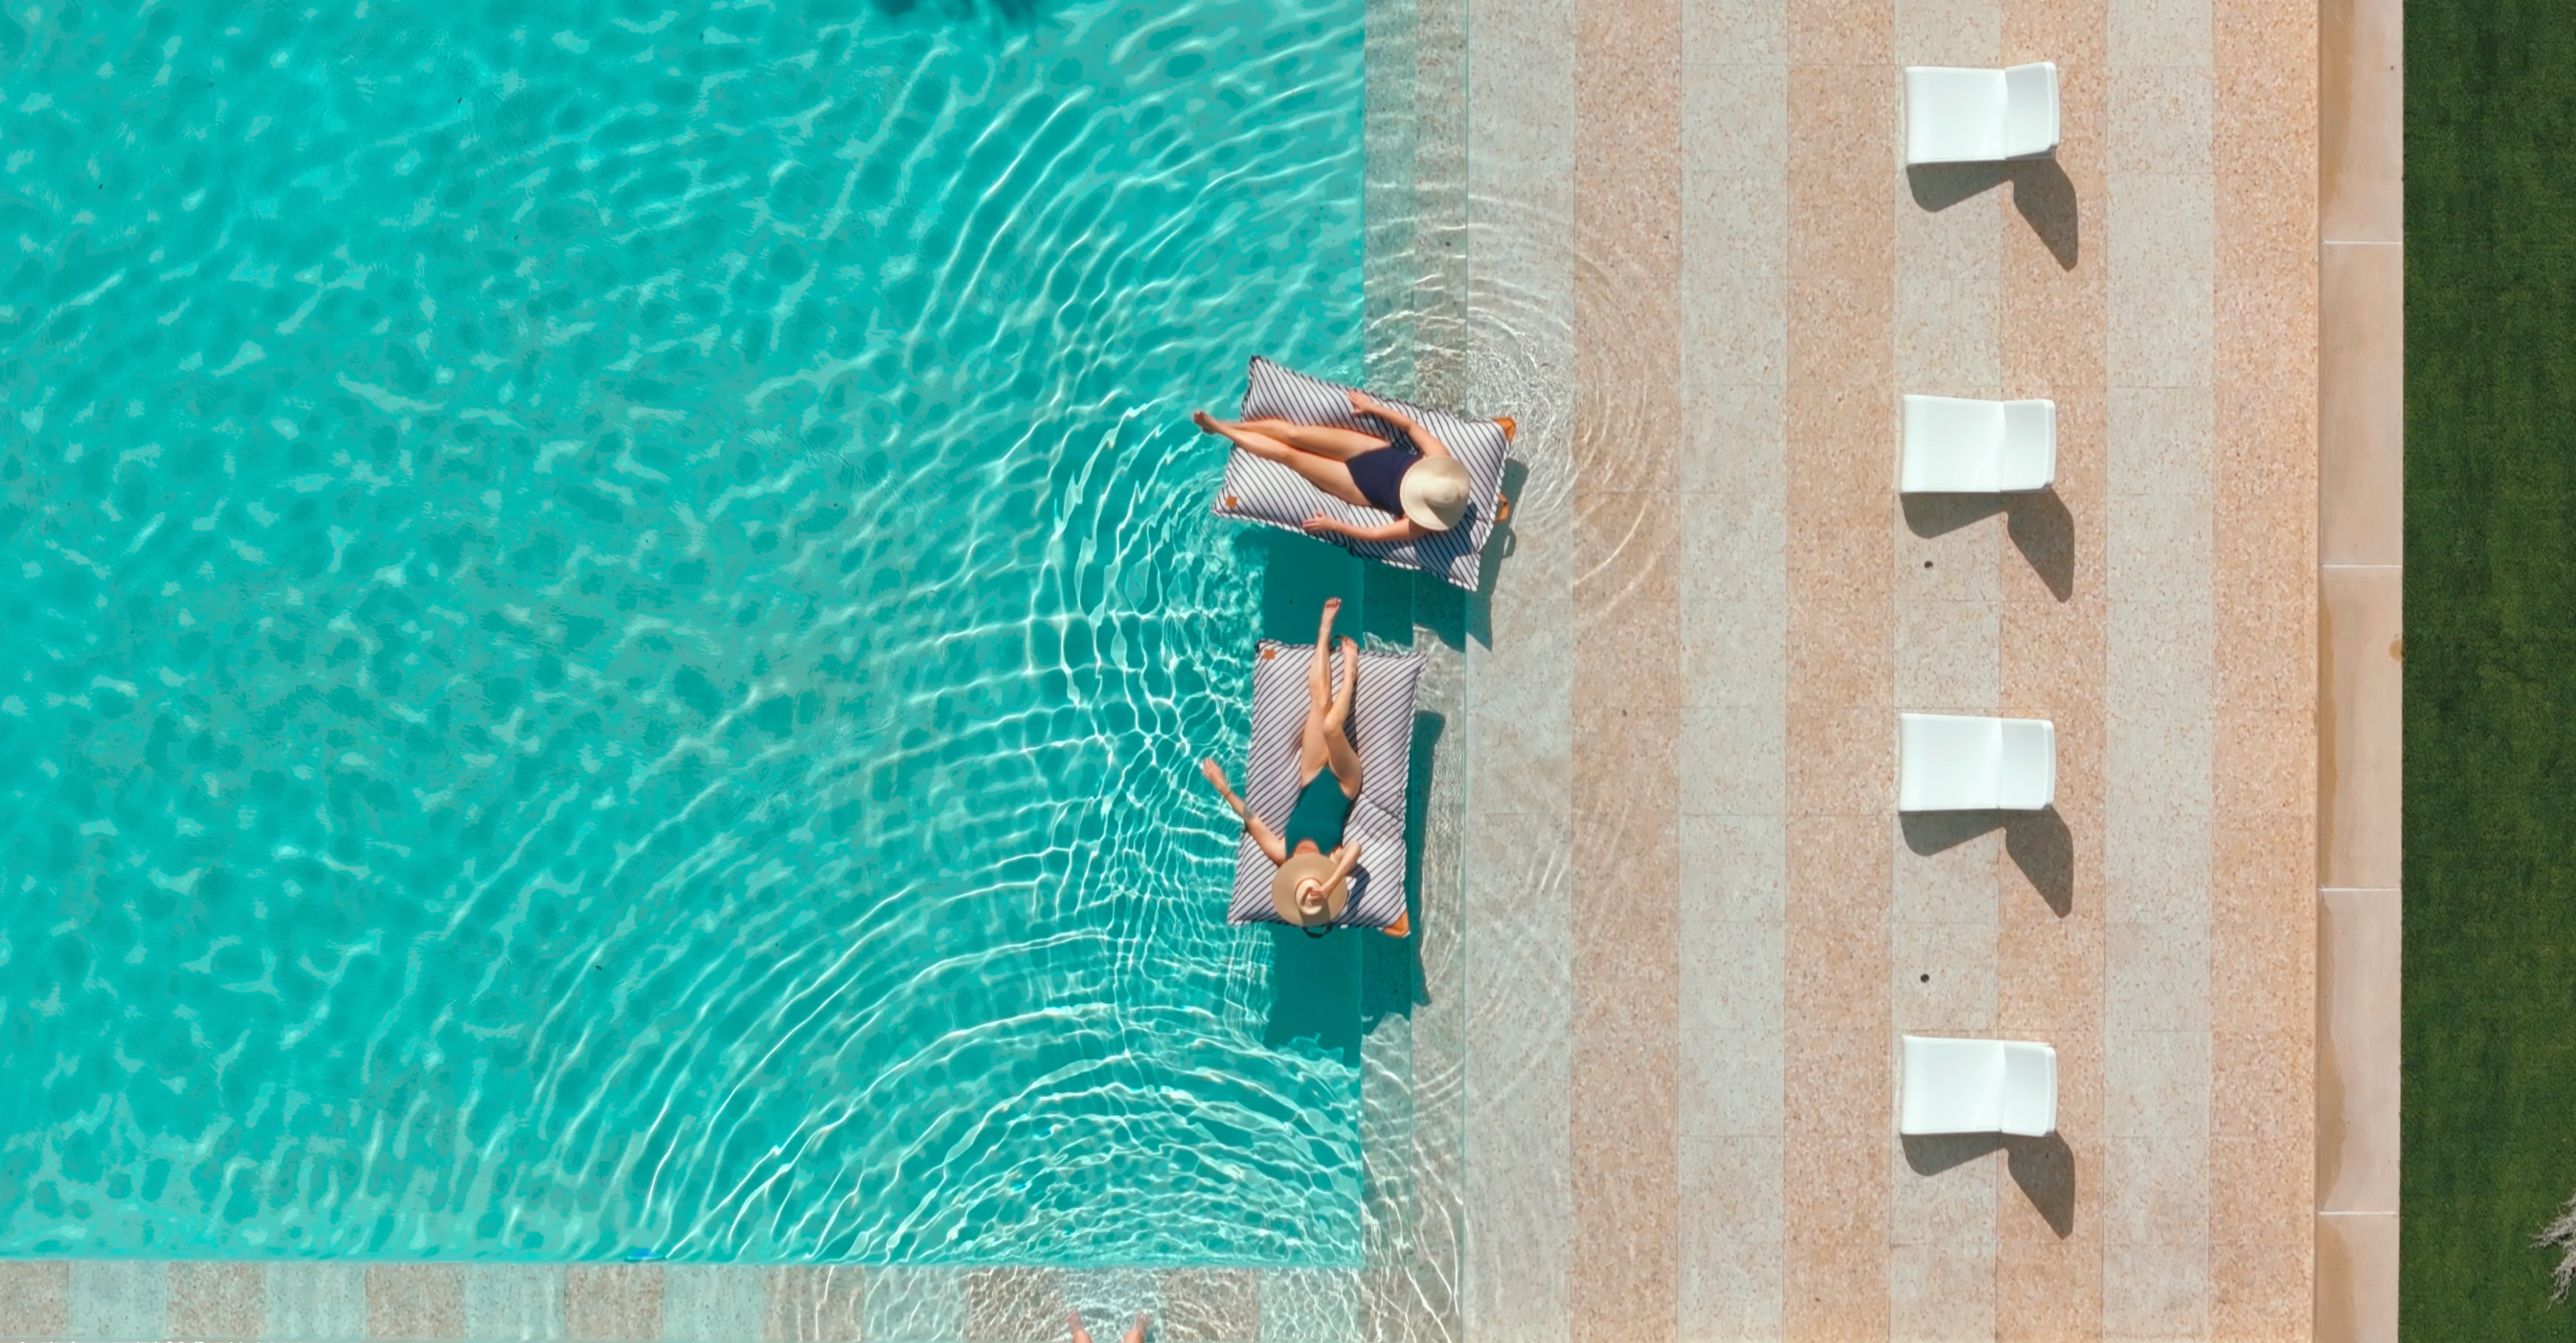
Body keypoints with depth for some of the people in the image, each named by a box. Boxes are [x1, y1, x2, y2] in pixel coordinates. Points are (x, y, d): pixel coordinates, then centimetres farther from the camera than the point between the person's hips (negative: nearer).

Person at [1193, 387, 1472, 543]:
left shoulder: (1420, 526, -31)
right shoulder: (1441, 461, -24)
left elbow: (1372, 534, -21)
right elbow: (1411, 424, -10)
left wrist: (1332, 524, -16)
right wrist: (1373, 407, -5)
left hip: (1363, 488, -3)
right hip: (1378, 451, 3)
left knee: (1285, 453, -2)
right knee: (1294, 434, -2)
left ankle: (1217, 428, 19)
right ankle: (1225, 425, 23)